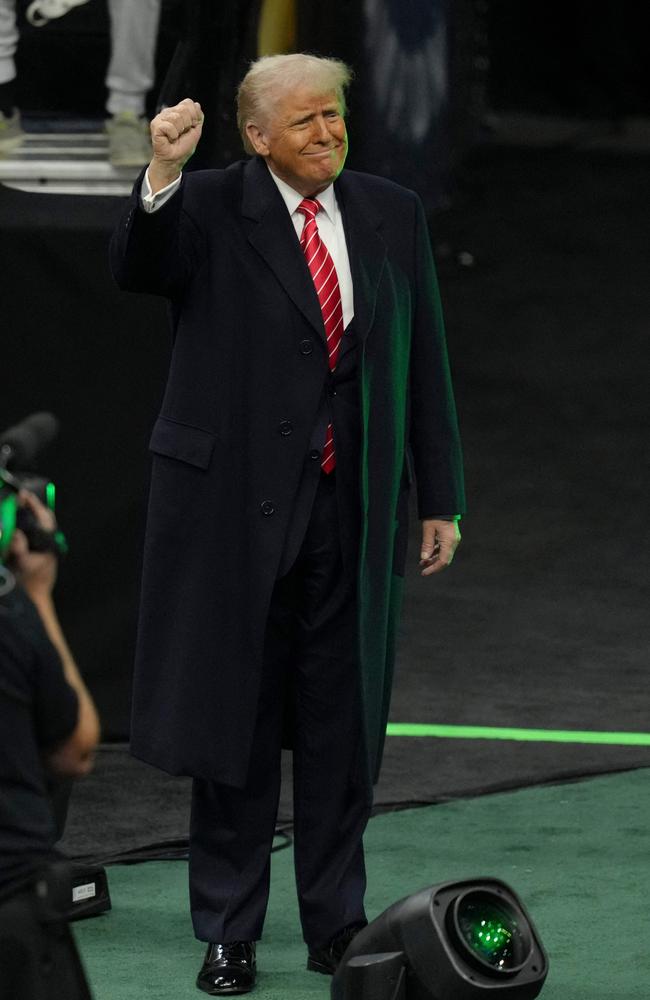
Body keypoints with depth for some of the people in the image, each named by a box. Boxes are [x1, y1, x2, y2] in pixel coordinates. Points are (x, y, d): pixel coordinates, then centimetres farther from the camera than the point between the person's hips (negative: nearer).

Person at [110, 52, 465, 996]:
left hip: (353, 509, 3)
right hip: (237, 500, -3)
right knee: (233, 720, 5)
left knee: (343, 724, 9)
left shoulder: (391, 214, 6)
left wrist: (441, 497, 7)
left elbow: (425, 360, 9)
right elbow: (135, 270, -22)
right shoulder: (210, 207, -4)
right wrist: (161, 176, -39)